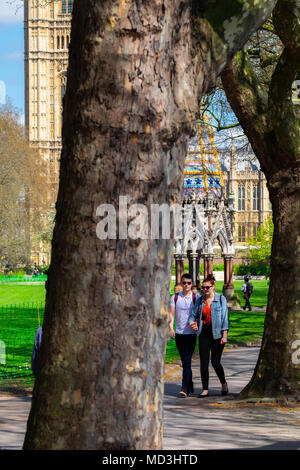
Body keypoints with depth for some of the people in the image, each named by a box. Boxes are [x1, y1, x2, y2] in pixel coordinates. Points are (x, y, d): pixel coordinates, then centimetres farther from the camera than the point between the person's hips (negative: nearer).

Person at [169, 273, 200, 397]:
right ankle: (190, 386, 24)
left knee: (187, 360, -14)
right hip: (179, 333, 4)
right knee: (184, 361, 11)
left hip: (191, 333, -4)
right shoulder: (175, 297, 6)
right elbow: (171, 313, 1)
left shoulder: (196, 298, -1)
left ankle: (185, 388, -17)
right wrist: (171, 327, -13)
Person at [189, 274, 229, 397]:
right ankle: (205, 390, 5)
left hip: (217, 334, -3)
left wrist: (224, 335, -10)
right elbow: (193, 315, 14)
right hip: (204, 334, 3)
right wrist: (192, 323, -9)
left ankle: (223, 384, 24)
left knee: (215, 362, -3)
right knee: (204, 362, -1)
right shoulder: (200, 301, 9)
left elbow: (225, 318, -4)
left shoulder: (221, 299, -1)